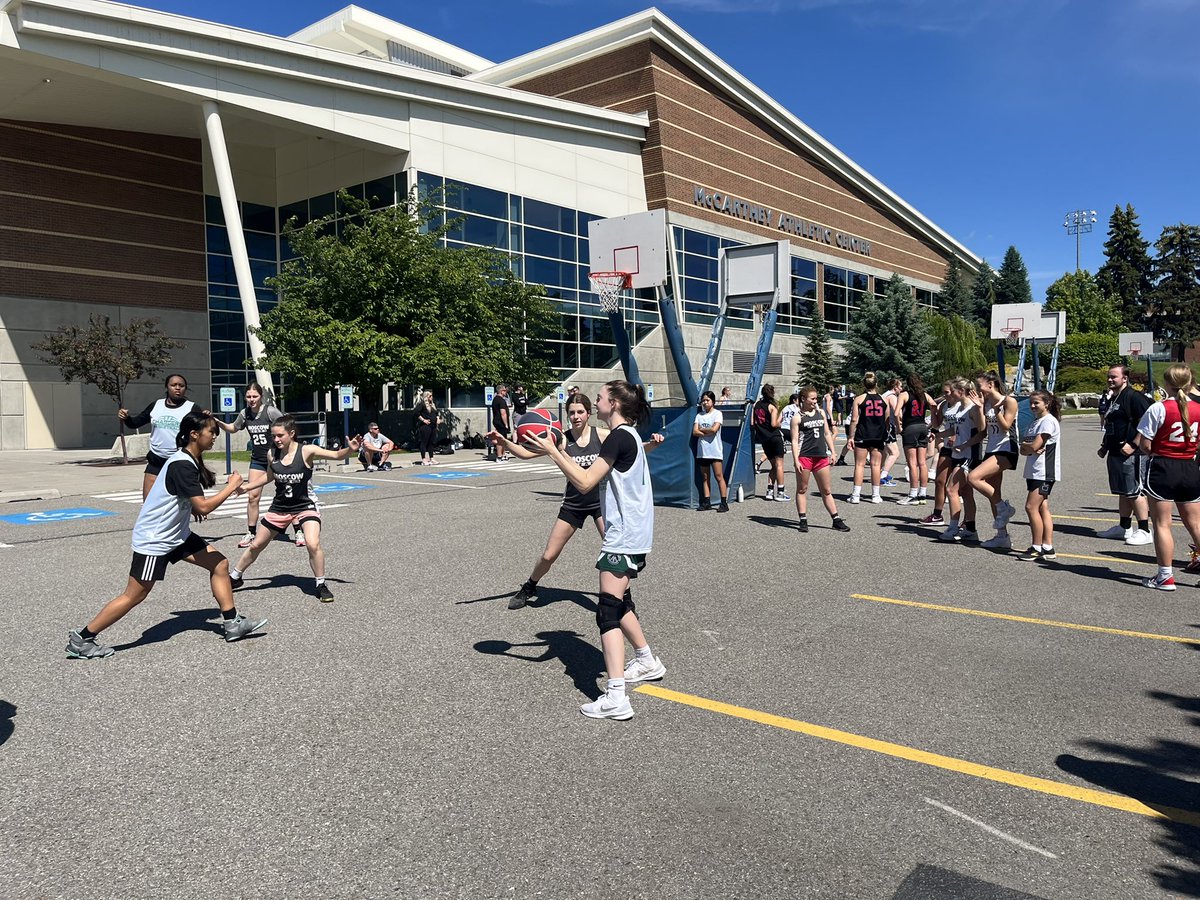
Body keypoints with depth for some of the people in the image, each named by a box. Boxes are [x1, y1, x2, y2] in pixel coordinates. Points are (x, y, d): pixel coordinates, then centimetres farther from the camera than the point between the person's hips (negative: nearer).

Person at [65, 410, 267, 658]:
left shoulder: (190, 460, 5)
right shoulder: (182, 465, -24)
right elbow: (203, 507, -26)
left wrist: (192, 507, 9)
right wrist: (231, 486, -16)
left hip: (176, 534, 9)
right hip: (153, 540, -9)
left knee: (220, 564, 3)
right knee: (134, 596, -1)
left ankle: (232, 623, 10)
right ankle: (80, 639, 12)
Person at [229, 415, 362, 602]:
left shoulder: (306, 451, -18)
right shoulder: (272, 454, -6)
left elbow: (336, 455, -26)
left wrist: (350, 449, -45)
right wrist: (246, 487, 14)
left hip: (305, 506, -4)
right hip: (279, 507, 4)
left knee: (313, 545, -23)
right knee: (256, 545, 16)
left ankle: (321, 585, -2)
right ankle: (235, 577, 40)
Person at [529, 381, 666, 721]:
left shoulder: (620, 437, -16)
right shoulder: (628, 435, 14)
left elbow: (585, 481, -20)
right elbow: (594, 474, 16)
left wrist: (551, 451, -15)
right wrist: (559, 451, 11)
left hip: (623, 537, -11)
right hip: (631, 534, 11)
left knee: (608, 612, -13)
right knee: (620, 602, 24)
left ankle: (615, 698, -17)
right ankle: (647, 661, 39)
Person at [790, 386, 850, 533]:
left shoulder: (821, 412, 13)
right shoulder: (797, 417, -2)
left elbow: (827, 433, 18)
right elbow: (794, 440, -6)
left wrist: (832, 452, 12)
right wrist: (796, 461, -13)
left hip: (821, 456, 5)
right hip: (804, 456, -5)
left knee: (827, 491, 9)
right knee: (802, 489, 3)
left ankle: (836, 520, 12)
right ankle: (803, 521, 9)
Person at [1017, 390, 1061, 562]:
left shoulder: (1048, 421, -10)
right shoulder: (1033, 423, 18)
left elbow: (1034, 445, -18)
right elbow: (1023, 451, 11)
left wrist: (1024, 444, 2)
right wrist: (1030, 449, -11)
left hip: (1044, 471, -9)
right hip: (1034, 471, 9)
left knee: (1031, 507, -12)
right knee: (1042, 508, 8)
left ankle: (1037, 548, -5)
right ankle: (1048, 548, 10)